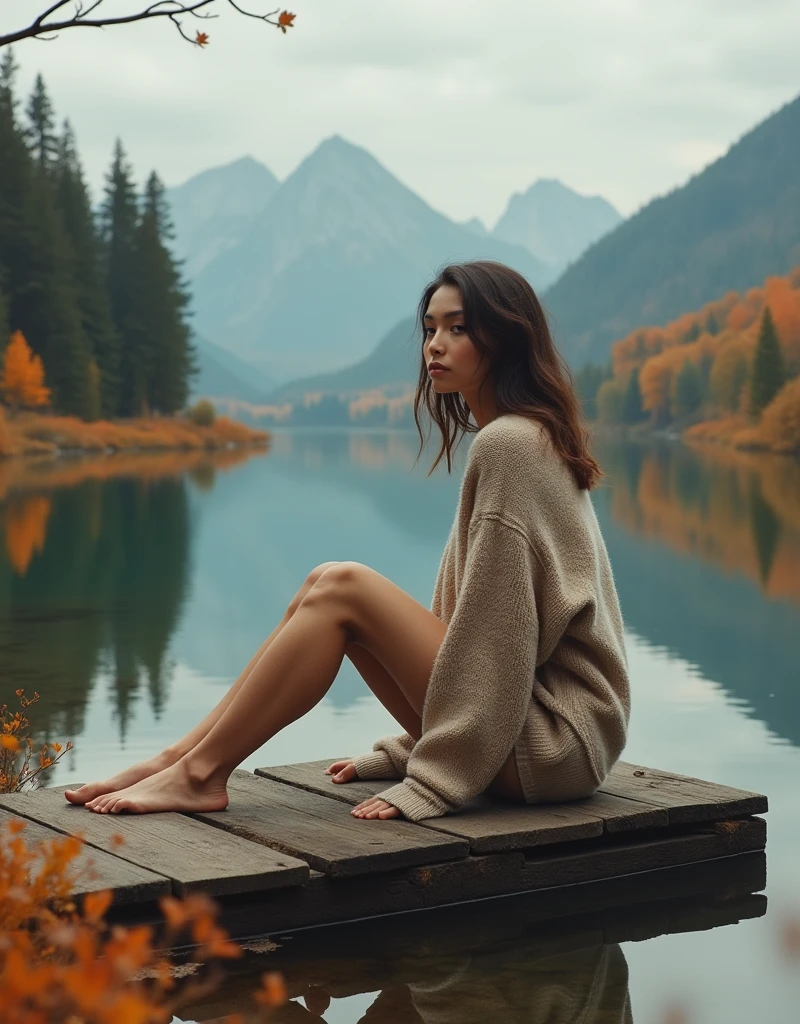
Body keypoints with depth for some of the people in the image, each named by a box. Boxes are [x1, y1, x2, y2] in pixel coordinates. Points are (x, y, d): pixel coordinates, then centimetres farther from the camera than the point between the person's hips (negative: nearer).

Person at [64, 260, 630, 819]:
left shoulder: (508, 443, -15)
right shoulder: (529, 438, 16)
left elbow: (496, 630, -20)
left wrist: (432, 781, -17)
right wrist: (406, 752, 16)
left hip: (552, 743, -9)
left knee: (342, 587, -16)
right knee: (326, 585, 1)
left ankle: (199, 773, -9)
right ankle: (183, 756, 0)